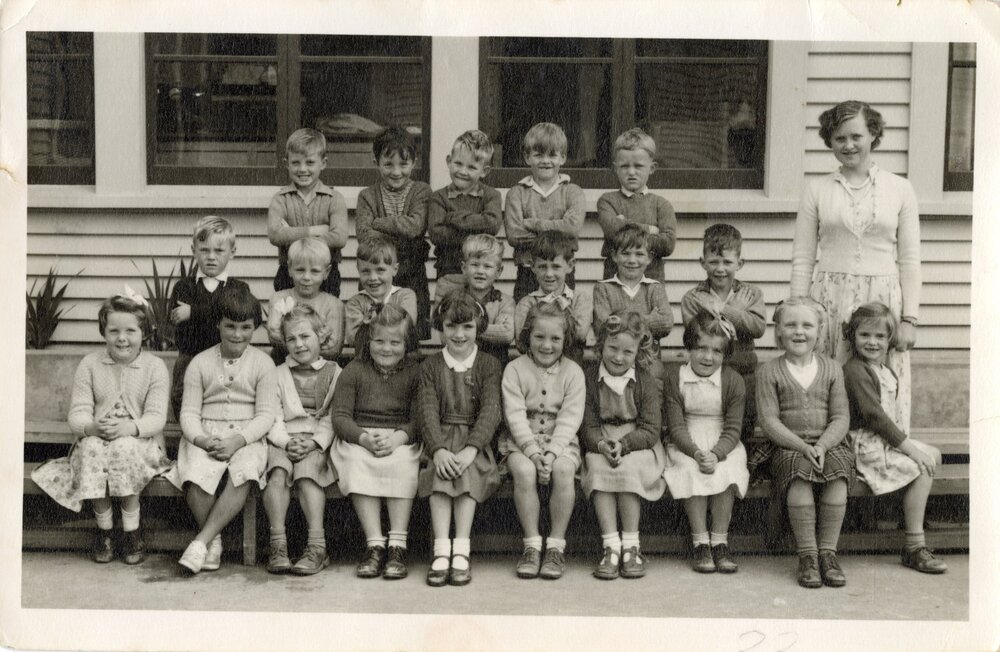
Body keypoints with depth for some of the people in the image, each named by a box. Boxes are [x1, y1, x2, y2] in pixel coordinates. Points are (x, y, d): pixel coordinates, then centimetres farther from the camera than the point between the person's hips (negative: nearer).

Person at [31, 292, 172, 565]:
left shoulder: (155, 366, 1)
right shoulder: (89, 364, 5)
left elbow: (156, 417, -9)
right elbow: (77, 414, -3)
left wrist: (128, 427, -30)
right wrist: (93, 427, -28)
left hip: (141, 443, -1)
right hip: (95, 442, 2)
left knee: (125, 447, -35)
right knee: (92, 446, -33)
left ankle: (132, 530, -21)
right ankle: (103, 528, -17)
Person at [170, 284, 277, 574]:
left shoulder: (262, 362, 7)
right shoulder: (200, 363, 9)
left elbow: (265, 414, 1)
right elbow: (189, 412, 4)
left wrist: (238, 440, -16)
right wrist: (203, 440, -17)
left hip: (247, 438, 0)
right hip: (205, 436, 1)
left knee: (244, 473, -34)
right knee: (196, 475, -32)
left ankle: (201, 540, -27)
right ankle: (214, 540, -11)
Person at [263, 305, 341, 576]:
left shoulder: (335, 374, 13)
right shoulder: (278, 375, 18)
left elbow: (333, 418, 4)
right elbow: (273, 418, 6)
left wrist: (313, 442, -13)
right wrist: (286, 442, -14)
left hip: (318, 443, -1)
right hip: (283, 440, 1)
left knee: (307, 471, -32)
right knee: (278, 472, -30)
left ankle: (317, 546, -33)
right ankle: (278, 544, -30)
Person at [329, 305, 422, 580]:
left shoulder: (415, 373, 7)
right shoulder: (354, 371, 8)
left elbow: (419, 418, -2)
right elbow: (340, 416, 0)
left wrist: (397, 438, -22)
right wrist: (365, 438, -18)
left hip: (401, 440, 0)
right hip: (357, 439, 1)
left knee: (401, 462, -33)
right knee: (357, 462, -32)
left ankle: (398, 546, -29)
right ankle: (374, 545, -30)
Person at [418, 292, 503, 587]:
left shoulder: (489, 365, 7)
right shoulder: (430, 366, 11)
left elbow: (491, 411, -6)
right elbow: (429, 411, -2)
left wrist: (471, 449, -23)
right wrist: (439, 450, -21)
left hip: (476, 442, -1)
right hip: (440, 440, 1)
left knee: (468, 471, -31)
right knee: (439, 472, -30)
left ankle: (461, 551, -30)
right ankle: (441, 550, -34)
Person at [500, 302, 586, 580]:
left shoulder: (573, 372, 3)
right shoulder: (515, 369, 1)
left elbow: (570, 418, -6)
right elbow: (515, 415, -8)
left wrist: (552, 452, -20)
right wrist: (533, 451, -20)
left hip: (561, 441, 0)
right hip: (521, 442, 0)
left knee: (564, 469, -31)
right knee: (524, 471, -31)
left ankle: (556, 545, -19)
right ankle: (532, 545, -20)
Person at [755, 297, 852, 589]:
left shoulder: (832, 369, 11)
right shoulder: (769, 371, 5)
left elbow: (840, 417, 3)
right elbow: (768, 420, -4)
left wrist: (821, 446, -16)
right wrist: (802, 447, -18)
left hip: (829, 443, 2)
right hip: (787, 447, -2)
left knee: (838, 469, -32)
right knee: (800, 470, -34)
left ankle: (828, 551, -22)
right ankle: (807, 554, -26)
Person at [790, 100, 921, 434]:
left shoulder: (900, 189, 8)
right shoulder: (817, 190, 7)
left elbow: (910, 260, 7)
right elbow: (802, 260, 7)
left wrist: (909, 318, 0)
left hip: (883, 300, 0)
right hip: (830, 298, 0)